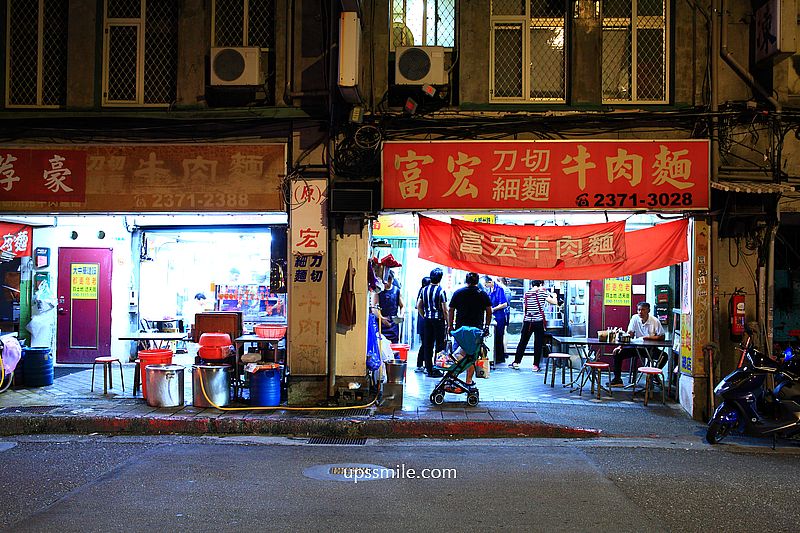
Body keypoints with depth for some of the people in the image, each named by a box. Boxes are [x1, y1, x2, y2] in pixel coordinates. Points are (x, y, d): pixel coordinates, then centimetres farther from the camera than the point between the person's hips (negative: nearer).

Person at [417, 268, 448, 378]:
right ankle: (436, 369, 4)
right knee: (439, 345, 4)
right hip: (438, 319, -5)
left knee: (427, 345, 8)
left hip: (427, 320, 5)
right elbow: (445, 310, -10)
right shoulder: (441, 291, -10)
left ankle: (429, 369, 11)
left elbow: (418, 306, 8)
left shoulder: (424, 290, 5)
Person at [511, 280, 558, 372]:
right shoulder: (542, 292, -2)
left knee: (522, 342, 12)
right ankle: (535, 365, 5)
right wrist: (554, 296, 17)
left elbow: (524, 310, 13)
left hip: (527, 322, 4)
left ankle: (516, 362, 16)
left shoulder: (526, 294, 10)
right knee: (538, 344, 4)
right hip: (539, 322, -4)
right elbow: (554, 302, -1)